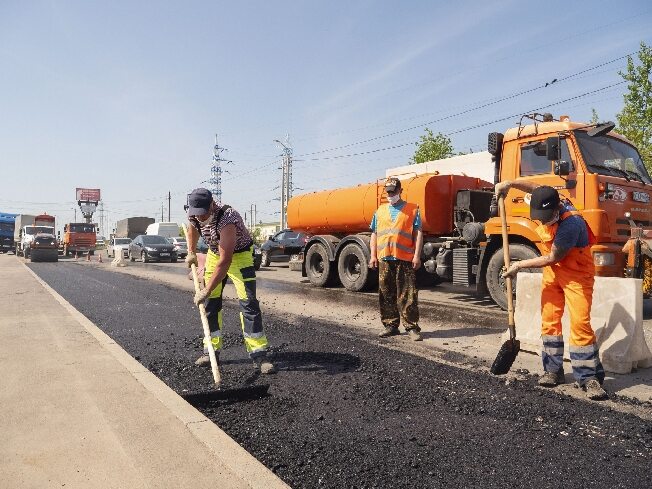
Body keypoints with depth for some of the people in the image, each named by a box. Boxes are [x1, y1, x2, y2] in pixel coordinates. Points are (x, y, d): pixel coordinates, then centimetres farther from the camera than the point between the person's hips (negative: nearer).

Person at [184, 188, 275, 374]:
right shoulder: (194, 215, -15)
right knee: (210, 302, 3)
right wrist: (191, 252, 9)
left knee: (248, 302, -16)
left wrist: (206, 290, -37)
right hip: (214, 253, 6)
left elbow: (225, 262, -39)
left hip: (239, 255, -6)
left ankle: (259, 354, -13)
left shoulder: (227, 220, -38)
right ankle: (211, 350, 14)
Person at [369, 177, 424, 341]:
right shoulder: (380, 211, 16)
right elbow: (374, 234, 16)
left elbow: (418, 233, 1)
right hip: (384, 258, 4)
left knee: (407, 295, -4)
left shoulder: (412, 210, 5)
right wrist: (373, 255, 7)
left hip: (405, 259, -4)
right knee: (386, 295, 8)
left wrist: (417, 255, -8)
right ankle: (391, 326, 19)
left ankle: (412, 327, 4)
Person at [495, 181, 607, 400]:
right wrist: (510, 183, 0)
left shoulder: (571, 223, -31)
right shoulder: (548, 202, -9)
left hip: (576, 274, -7)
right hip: (553, 271, 7)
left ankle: (589, 377, -3)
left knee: (580, 322, -12)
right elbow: (534, 187, 14)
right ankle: (553, 370, 13)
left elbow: (552, 258, -23)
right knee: (549, 319, 5)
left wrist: (520, 265, -15)